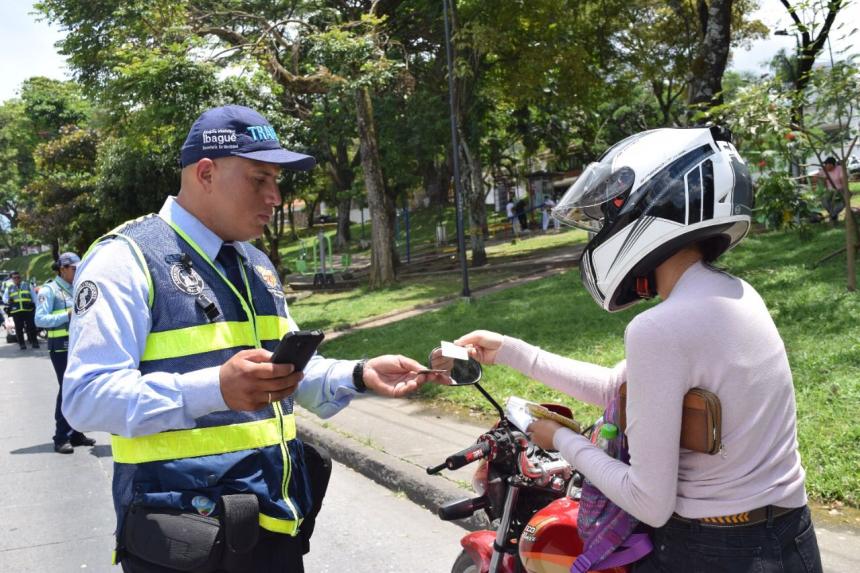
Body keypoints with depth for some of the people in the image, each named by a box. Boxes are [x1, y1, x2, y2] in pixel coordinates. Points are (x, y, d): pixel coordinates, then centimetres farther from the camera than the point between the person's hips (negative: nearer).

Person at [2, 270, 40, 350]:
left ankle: (34, 342, 5)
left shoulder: (28, 285, 11)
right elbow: (4, 298, 13)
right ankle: (22, 344, 8)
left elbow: (34, 297, 13)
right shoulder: (9, 288, 13)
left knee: (31, 326, -2)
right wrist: (8, 300, -10)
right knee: (19, 328, 2)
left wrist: (36, 306, 7)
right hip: (16, 311, 1)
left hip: (28, 310, -1)